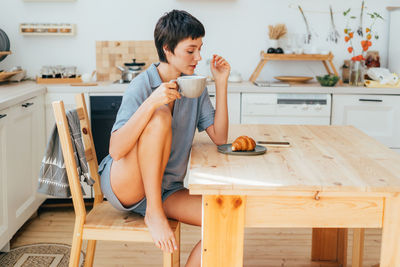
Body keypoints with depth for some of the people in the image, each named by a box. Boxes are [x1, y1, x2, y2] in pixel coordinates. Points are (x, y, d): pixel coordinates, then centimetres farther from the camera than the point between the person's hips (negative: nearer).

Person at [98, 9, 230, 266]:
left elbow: (219, 137, -2)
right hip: (122, 185, -6)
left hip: (166, 191, 6)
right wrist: (151, 103, -37)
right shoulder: (142, 86, -17)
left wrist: (221, 83, -8)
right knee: (160, 118, -30)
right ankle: (153, 213, -20)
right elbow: (116, 150, -26)